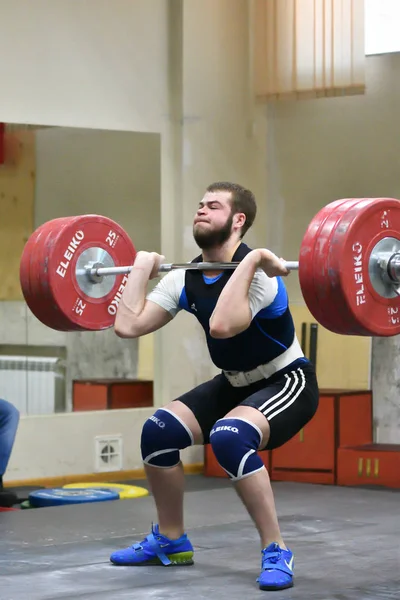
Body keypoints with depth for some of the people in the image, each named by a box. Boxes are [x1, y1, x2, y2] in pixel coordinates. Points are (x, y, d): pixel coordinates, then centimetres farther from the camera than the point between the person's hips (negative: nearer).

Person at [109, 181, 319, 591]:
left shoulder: (258, 275, -28)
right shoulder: (185, 279, -4)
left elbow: (222, 326, -47)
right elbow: (127, 325, -10)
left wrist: (249, 260, -42)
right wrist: (142, 266, -3)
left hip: (287, 382, -8)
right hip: (236, 383, 8)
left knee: (229, 437, -35)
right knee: (158, 431, -4)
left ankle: (276, 553, -23)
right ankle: (170, 541, 16)